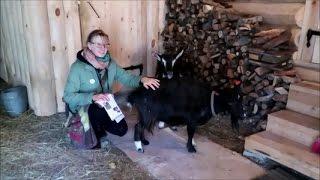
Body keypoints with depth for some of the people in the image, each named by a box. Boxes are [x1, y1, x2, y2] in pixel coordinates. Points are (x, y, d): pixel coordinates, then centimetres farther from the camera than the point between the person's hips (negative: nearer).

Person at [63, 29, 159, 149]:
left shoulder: (110, 63, -5)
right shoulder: (78, 67, -22)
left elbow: (126, 77, -2)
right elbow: (68, 96, -23)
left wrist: (141, 79, -23)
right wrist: (93, 97, -37)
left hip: (105, 104, 5)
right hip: (83, 105, -5)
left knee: (121, 129, -6)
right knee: (100, 110, -36)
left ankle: (99, 124, 24)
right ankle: (97, 136, -4)